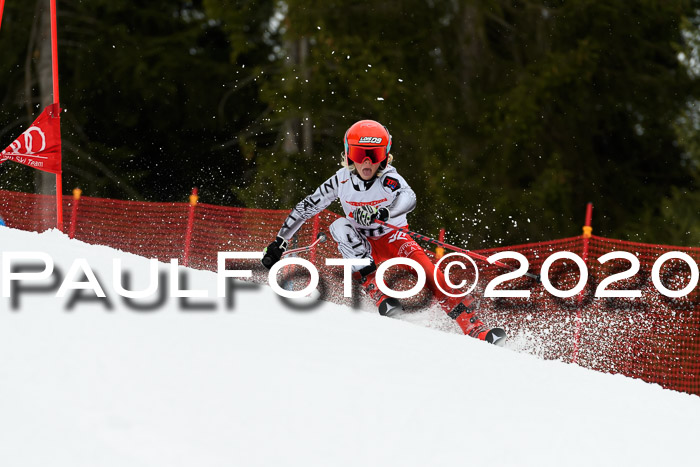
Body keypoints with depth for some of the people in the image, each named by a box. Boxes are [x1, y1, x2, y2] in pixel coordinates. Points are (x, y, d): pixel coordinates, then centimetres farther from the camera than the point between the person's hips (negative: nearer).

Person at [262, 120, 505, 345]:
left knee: (425, 267, -27)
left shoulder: (388, 177, -19)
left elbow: (408, 198, -40)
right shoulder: (341, 181, -12)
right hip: (363, 247, 2)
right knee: (340, 226, -27)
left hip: (394, 238, -2)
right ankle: (378, 294, -34)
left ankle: (474, 327, -29)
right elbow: (305, 208, -1)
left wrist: (382, 213, -59)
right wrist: (280, 242, -2)